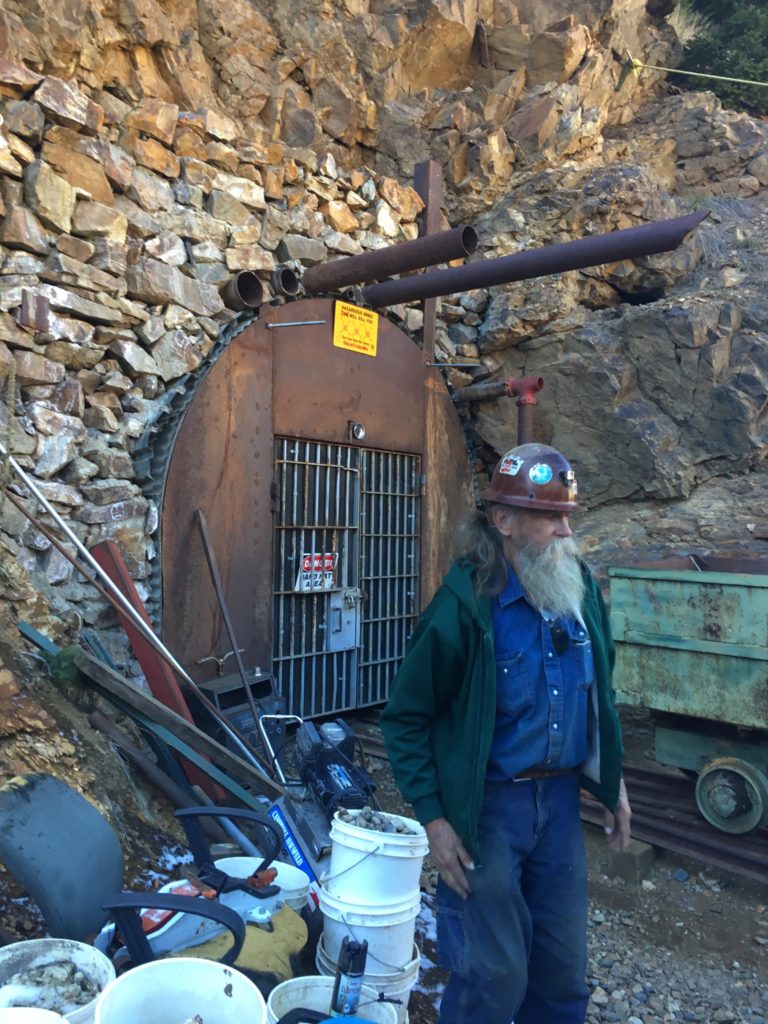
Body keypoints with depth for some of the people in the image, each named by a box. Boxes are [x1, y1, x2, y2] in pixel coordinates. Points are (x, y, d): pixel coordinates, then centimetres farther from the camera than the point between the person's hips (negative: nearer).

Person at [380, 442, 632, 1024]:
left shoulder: (581, 588, -3)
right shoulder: (465, 606, -21)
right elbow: (406, 719, -13)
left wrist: (613, 781, 14)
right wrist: (433, 818, -13)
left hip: (561, 799, 6)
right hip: (488, 804, -5)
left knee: (564, 967, 19)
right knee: (495, 976, 7)